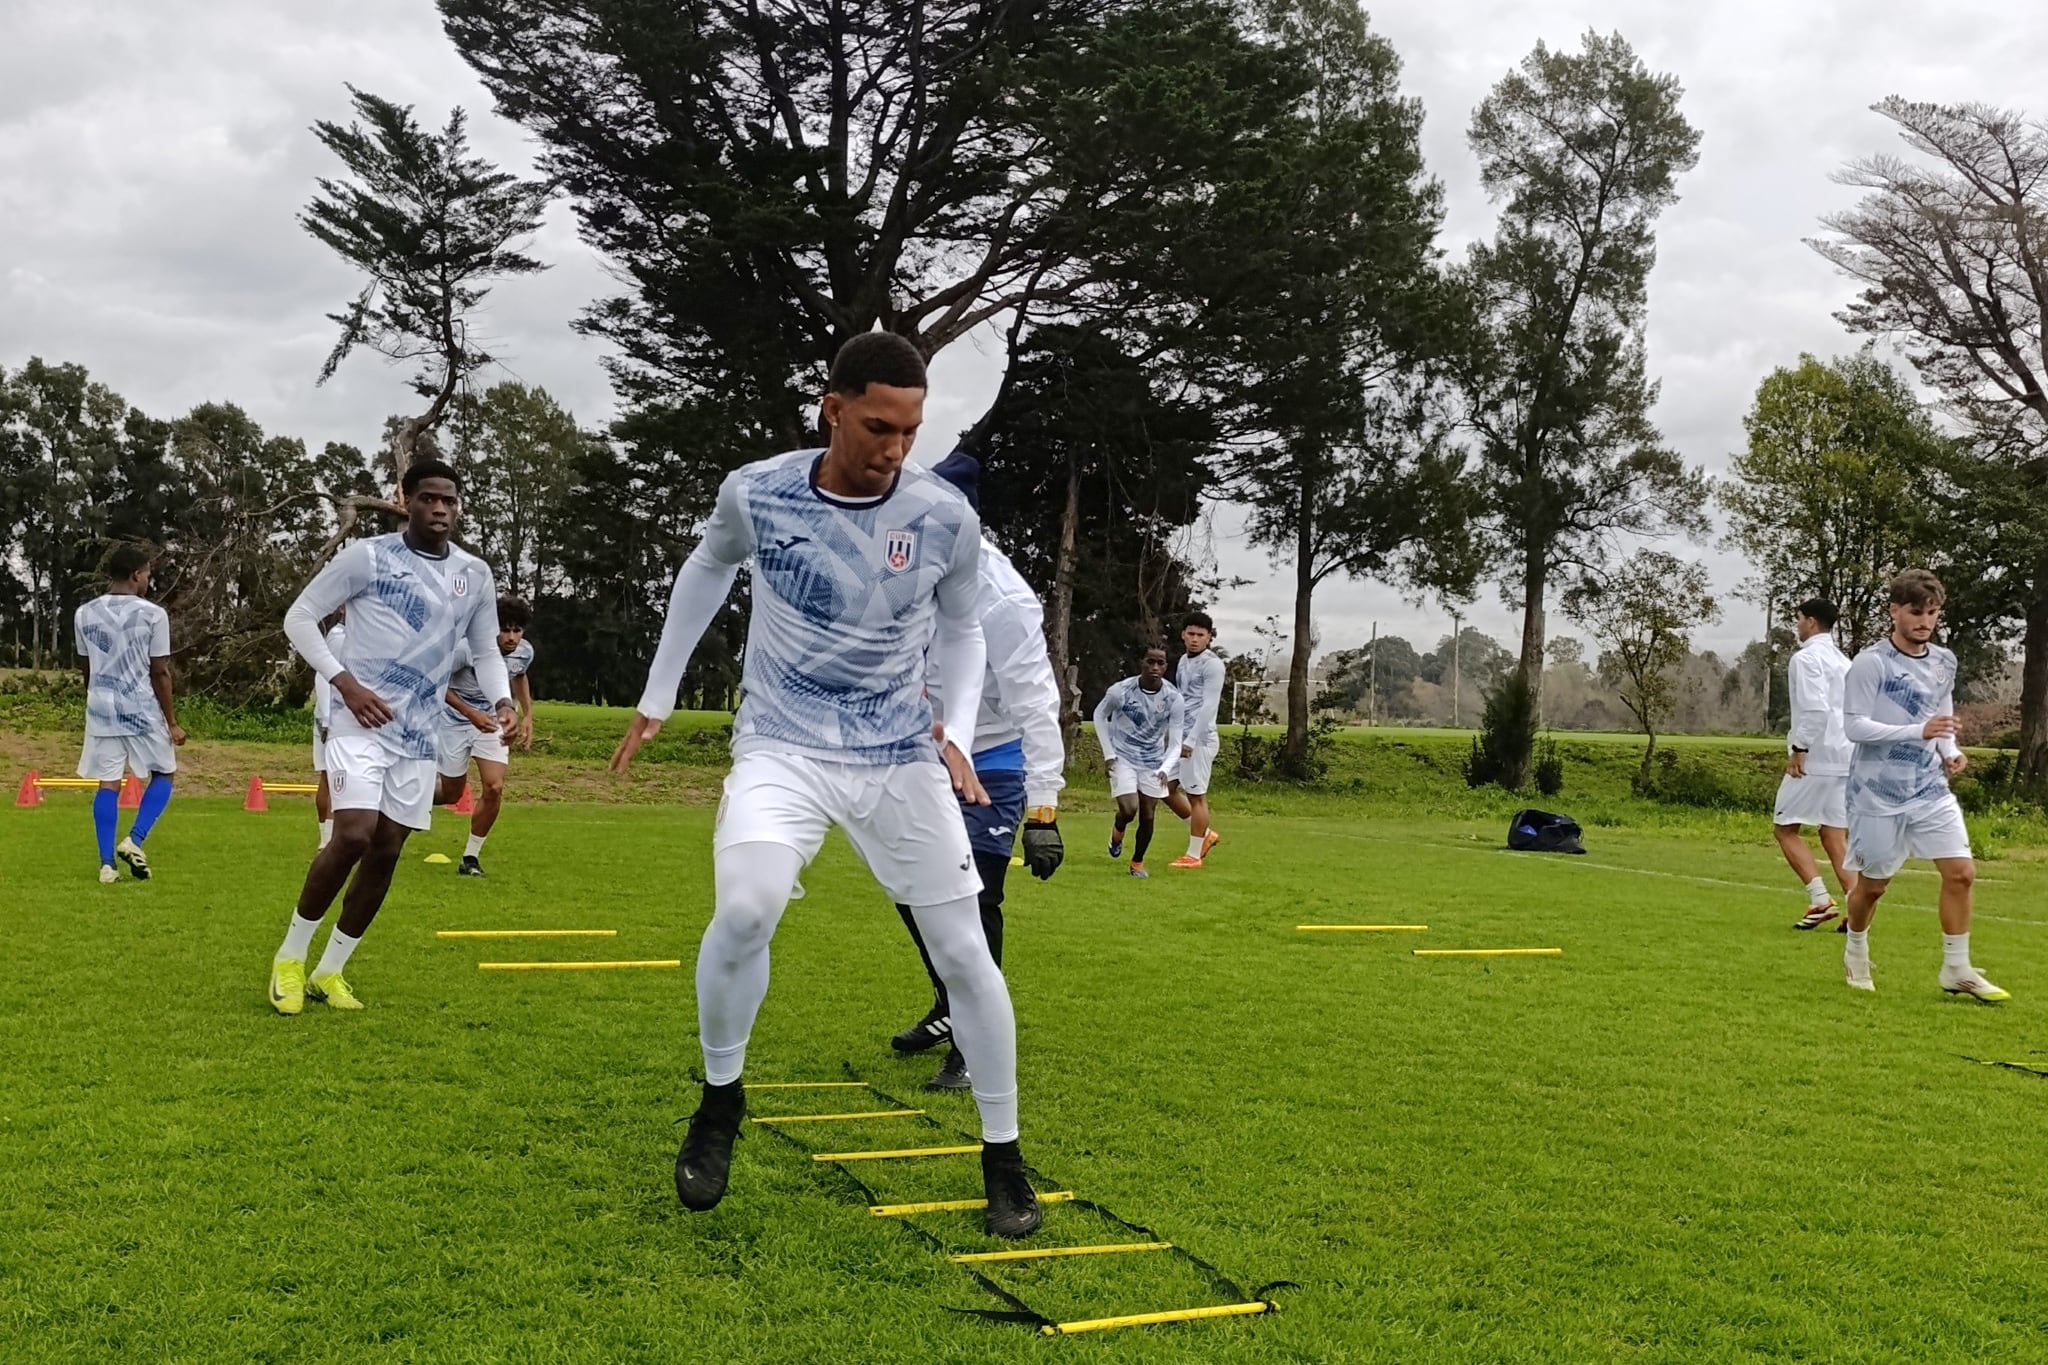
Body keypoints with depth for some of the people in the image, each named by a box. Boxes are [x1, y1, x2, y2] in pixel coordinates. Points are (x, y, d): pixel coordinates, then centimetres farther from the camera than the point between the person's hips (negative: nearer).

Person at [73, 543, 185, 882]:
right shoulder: (153, 614, -9)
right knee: (163, 774, 13)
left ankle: (107, 864, 2)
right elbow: (159, 673, -7)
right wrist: (172, 722, -2)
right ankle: (134, 841, -3)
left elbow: (87, 669, 14)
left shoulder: (83, 614, 6)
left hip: (101, 709, 4)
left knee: (108, 784, 6)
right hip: (143, 710, -4)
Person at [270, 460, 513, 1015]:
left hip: (421, 734, 5)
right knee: (354, 836, -19)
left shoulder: (475, 576, 7)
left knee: (387, 851, 5)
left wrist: (503, 701, -2)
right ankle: (290, 956, 3)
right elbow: (299, 617, -2)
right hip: (361, 721, -5)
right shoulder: (367, 556, -7)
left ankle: (329, 971, 20)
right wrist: (344, 681, -13)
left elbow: (486, 650, 18)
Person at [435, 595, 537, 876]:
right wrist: (471, 714, -26)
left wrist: (527, 716, 9)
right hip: (455, 719, -4)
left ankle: (471, 857, 2)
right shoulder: (467, 648, -28)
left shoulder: (524, 652, -11)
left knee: (494, 788, -13)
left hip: (491, 720, 4)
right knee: (452, 794, 5)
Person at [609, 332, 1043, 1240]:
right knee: (745, 911, -26)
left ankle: (1003, 1160, 18)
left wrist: (957, 734, -6)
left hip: (901, 757, 1)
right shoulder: (755, 494, -10)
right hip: (783, 747, -1)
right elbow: (704, 574, 12)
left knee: (963, 953, -1)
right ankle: (720, 1102, 2)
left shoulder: (946, 518, -10)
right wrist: (657, 698, 16)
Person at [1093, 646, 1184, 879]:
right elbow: (1100, 715, 2)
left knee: (1148, 816, 3)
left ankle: (1138, 862, 26)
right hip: (1123, 758, -2)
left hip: (1154, 762, 2)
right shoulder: (1121, 691, -18)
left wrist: (1165, 769, -28)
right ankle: (1118, 831, 20)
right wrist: (1108, 753, -3)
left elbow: (1175, 744, -9)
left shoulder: (1174, 699, -15)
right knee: (1129, 809, -17)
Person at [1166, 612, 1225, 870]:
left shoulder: (1212, 665, -11)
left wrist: (1190, 741, -22)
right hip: (1181, 737, 9)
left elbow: (1209, 706, -17)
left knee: (1196, 795, -2)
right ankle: (1206, 834, 24)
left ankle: (1194, 855, 7)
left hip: (1200, 739, -9)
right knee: (1167, 788, 11)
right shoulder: (1184, 660, 15)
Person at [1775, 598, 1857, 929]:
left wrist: (1798, 749, -16)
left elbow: (1815, 709, -21)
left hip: (1815, 758, -8)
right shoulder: (1843, 661, 18)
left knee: (1786, 827, 2)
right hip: (1846, 759, 8)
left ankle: (1820, 899, -7)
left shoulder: (1806, 658, -10)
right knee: (1835, 835, 9)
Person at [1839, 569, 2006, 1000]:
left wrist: (1951, 752, 2)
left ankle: (1956, 970, 8)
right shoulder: (1871, 663, -12)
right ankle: (1856, 955, 31)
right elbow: (1853, 725, -17)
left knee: (1961, 872, -5)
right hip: (1878, 791, -5)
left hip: (1930, 788, 5)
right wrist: (1919, 731, -26)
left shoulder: (1944, 663, 9)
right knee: (1873, 883, 6)